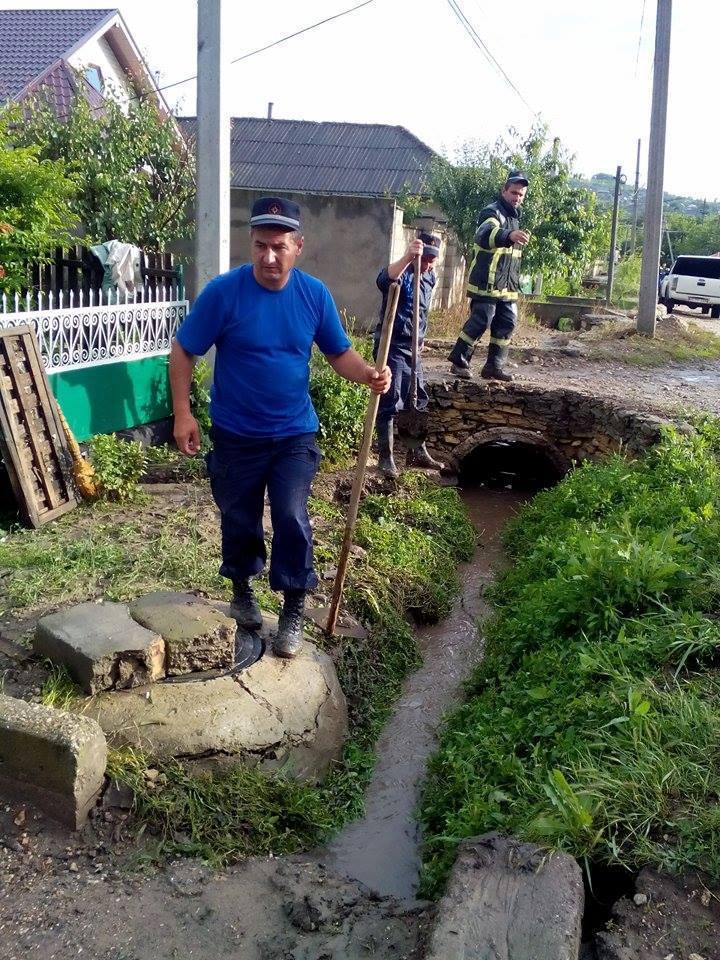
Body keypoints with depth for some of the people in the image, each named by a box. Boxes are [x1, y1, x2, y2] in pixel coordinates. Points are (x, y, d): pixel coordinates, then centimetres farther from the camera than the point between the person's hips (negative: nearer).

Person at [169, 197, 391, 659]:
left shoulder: (315, 294, -6)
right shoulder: (224, 291, -15)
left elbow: (340, 352, 2)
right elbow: (183, 351, -7)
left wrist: (367, 374, -20)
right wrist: (183, 413, -14)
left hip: (294, 434, 1)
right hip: (236, 435, -1)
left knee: (292, 519, -7)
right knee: (239, 521, 13)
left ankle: (294, 611, 11)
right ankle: (242, 590, 39)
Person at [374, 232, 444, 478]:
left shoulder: (430, 277, 9)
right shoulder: (403, 272, -16)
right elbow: (383, 280, -42)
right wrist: (406, 257, -57)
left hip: (412, 347, 8)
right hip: (392, 346, -8)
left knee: (419, 400, 12)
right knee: (390, 402, -7)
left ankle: (417, 452, 23)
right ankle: (386, 457, 0)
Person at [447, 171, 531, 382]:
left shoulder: (515, 216, 19)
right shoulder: (493, 212, -10)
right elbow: (483, 234, -36)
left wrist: (516, 281, 27)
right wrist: (509, 235, -54)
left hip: (507, 285, 9)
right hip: (487, 283, -9)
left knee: (507, 324, 7)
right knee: (480, 322, -10)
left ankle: (494, 366, 15)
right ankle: (459, 362, 1)